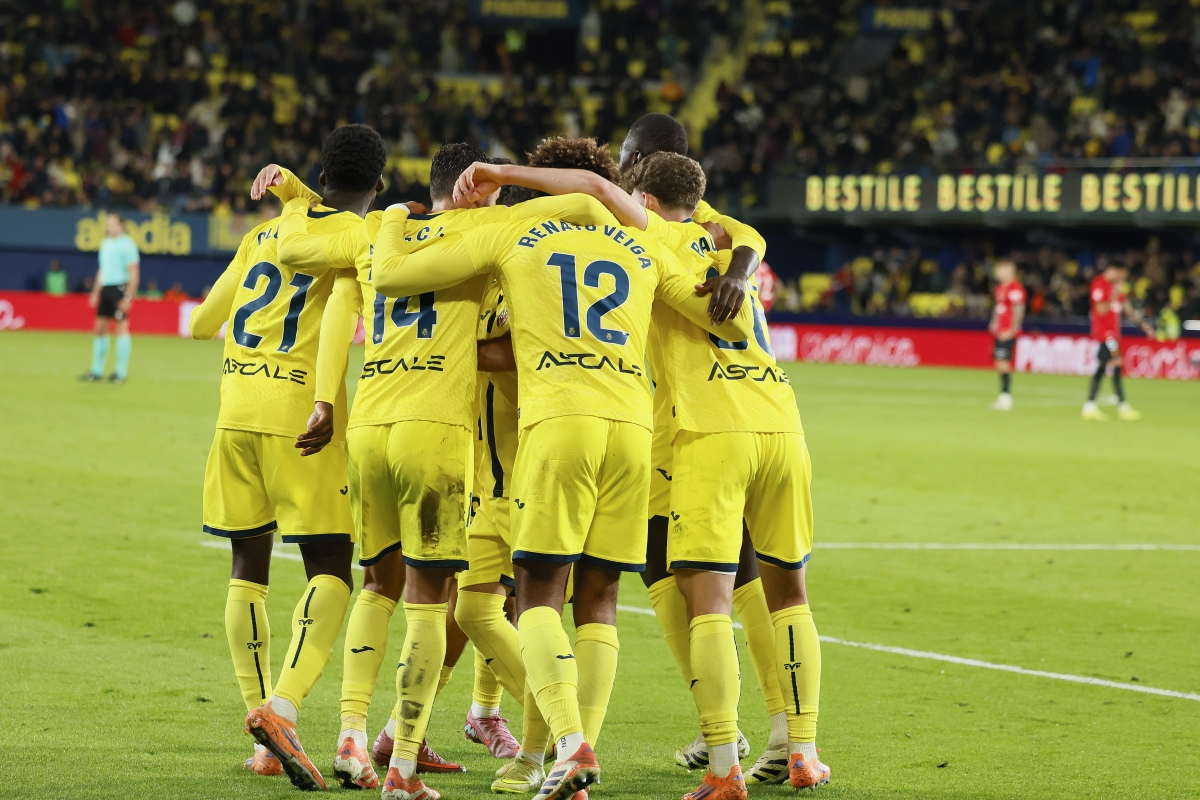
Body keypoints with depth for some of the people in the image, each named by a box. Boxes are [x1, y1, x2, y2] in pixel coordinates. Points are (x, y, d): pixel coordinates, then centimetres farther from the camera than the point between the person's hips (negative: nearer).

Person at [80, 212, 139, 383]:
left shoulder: (127, 244, -7)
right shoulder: (105, 244, 16)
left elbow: (133, 273, -11)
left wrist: (128, 297, -17)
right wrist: (95, 293, 18)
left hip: (120, 288, -8)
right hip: (105, 288, 8)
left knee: (121, 328, -5)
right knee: (100, 328, 6)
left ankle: (121, 372, -1)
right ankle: (97, 371, 11)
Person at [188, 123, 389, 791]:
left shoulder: (266, 234, 18)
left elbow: (203, 322, 24)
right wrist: (326, 403, -26)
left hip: (237, 408, 6)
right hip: (299, 410, -5)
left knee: (249, 567, 12)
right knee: (330, 570, -3)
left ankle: (262, 725, 12)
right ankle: (283, 706, -23)